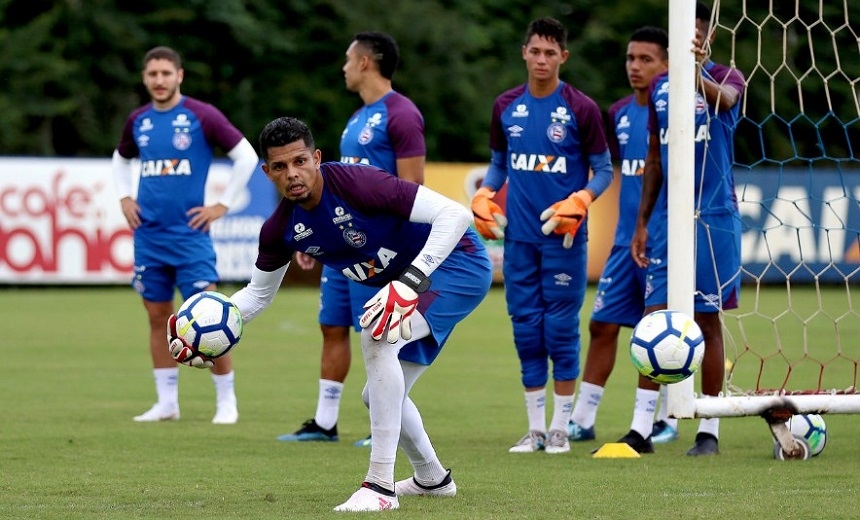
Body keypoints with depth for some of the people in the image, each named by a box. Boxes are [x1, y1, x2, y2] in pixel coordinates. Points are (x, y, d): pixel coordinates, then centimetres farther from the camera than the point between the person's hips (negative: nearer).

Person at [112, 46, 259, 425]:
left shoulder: (201, 116, -7)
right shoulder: (138, 121, 8)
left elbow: (247, 156, -5)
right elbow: (121, 160, 28)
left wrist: (222, 205, -6)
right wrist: (125, 198, 12)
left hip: (189, 233, -5)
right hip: (148, 236, 5)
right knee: (157, 317, 8)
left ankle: (226, 401, 1)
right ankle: (166, 403, 14)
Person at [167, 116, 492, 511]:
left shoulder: (357, 184, -31)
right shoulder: (281, 230, -9)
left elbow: (455, 214, -34)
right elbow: (258, 293, 9)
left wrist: (412, 282, -42)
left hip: (457, 263, -8)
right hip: (402, 281, 8)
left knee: (377, 338, -30)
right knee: (380, 397, 16)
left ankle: (381, 486, -26)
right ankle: (432, 478, 46)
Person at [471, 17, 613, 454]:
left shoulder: (581, 109, -4)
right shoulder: (506, 107, 7)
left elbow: (603, 170, 1)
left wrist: (579, 202, -16)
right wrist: (483, 195, 0)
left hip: (562, 237, -4)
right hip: (519, 236, 4)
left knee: (560, 329, -2)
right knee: (526, 328, 5)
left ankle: (560, 427, 6)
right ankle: (535, 427, 12)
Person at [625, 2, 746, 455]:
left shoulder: (725, 77, -4)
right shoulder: (660, 87, 11)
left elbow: (724, 98, -31)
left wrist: (699, 78, -54)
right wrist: (642, 222, 13)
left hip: (713, 217, -4)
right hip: (666, 216, 4)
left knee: (707, 319, 0)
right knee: (655, 317, -2)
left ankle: (709, 430, 8)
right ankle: (641, 429, -2)